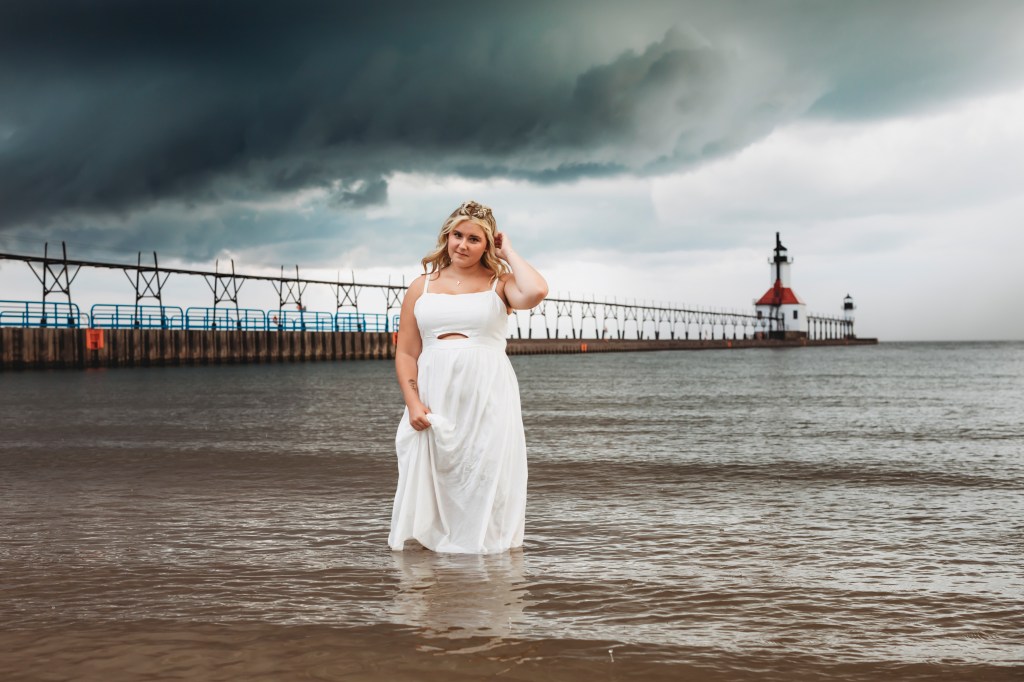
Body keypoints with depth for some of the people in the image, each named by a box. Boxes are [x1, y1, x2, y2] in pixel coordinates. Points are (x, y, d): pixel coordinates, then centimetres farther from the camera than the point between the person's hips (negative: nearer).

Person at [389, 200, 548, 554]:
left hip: (488, 396, -2)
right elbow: (406, 353, 8)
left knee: (485, 480, -1)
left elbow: (536, 292, -20)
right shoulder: (422, 287, 12)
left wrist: (509, 253, -3)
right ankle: (427, 543, 15)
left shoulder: (499, 283, 5)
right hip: (434, 398, 2)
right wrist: (413, 403, -7)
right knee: (430, 476, 1)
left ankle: (483, 544, 12)